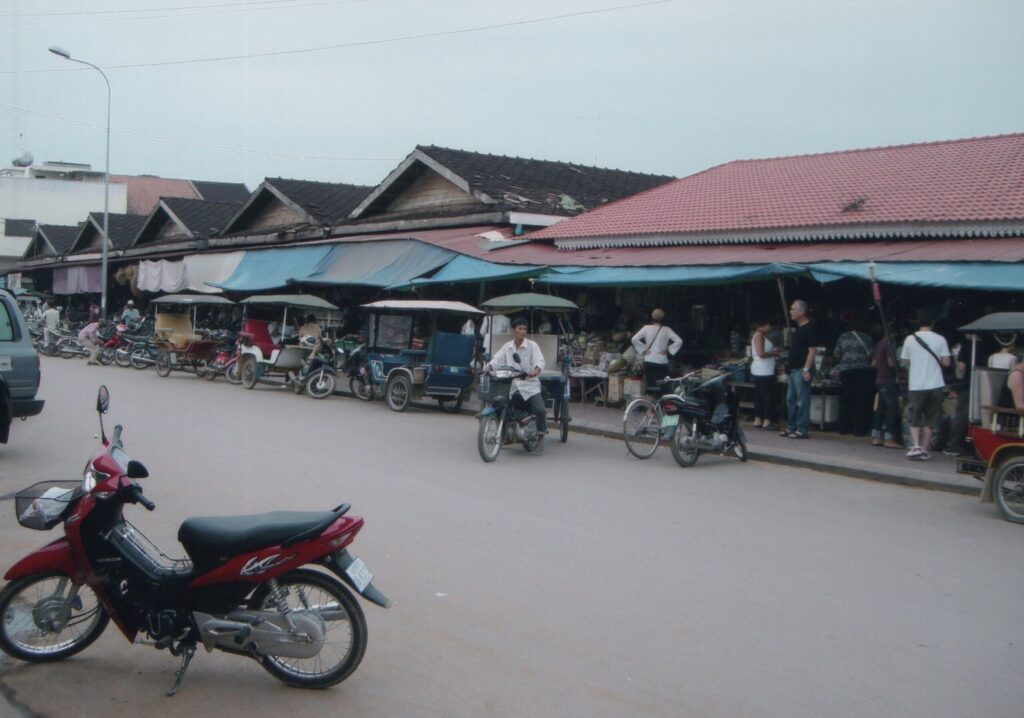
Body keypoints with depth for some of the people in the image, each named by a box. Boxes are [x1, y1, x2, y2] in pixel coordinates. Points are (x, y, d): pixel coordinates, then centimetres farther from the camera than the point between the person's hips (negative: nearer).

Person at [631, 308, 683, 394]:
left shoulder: (646, 328, -2)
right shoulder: (666, 330, -2)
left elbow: (634, 339, -8)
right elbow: (679, 341, -8)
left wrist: (644, 348, 0)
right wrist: (668, 349, 0)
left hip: (649, 360, 0)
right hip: (662, 361, 0)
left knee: (650, 384, 4)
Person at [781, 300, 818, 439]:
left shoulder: (810, 328, -13)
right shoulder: (798, 328, 15)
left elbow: (812, 350, -17)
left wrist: (806, 369, -22)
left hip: (802, 369, -10)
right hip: (794, 369, 10)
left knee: (802, 400, -6)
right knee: (791, 399, 14)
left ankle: (802, 430, -2)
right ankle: (791, 427, 21)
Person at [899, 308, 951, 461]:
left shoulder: (910, 339, -3)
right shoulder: (940, 339, -4)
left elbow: (904, 362, 4)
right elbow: (946, 362, -4)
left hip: (916, 386, 0)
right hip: (935, 385, 0)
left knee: (915, 419, 9)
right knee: (930, 420, 11)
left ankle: (916, 446, -9)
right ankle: (924, 449, 10)